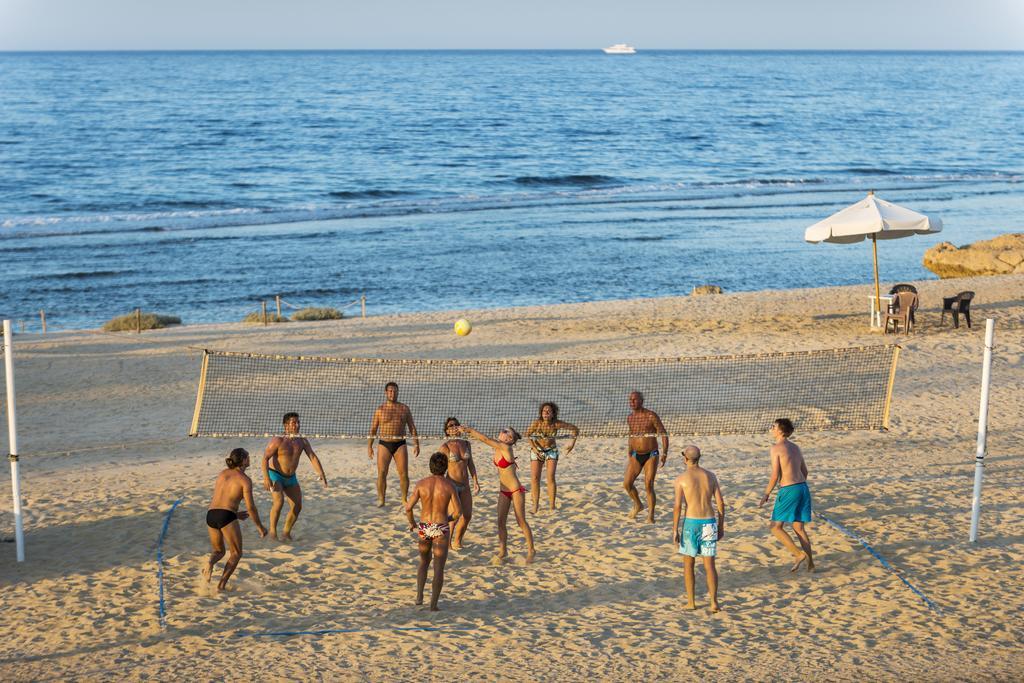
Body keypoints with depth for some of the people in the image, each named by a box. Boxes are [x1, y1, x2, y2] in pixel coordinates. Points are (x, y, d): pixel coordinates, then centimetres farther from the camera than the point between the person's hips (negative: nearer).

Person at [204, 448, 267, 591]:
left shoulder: (222, 473, 19)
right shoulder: (245, 479, 0)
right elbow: (250, 507, -4)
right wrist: (260, 527, 8)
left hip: (211, 515, 5)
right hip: (227, 517, -5)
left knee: (219, 551, 23)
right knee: (236, 553, 14)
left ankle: (210, 564, -12)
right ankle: (222, 584, -3)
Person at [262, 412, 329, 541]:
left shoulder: (302, 442, -4)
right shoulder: (278, 441, -19)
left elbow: (313, 457, -8)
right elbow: (265, 458, -22)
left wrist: (321, 474, -22)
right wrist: (266, 477, -33)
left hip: (291, 478, 6)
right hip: (275, 476, -6)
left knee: (297, 506, 0)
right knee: (279, 502, -26)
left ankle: (286, 533, 17)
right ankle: (272, 531, -10)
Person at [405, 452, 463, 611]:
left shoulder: (421, 483, -6)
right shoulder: (450, 486, -10)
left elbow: (408, 507, -7)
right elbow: (458, 512, -8)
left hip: (424, 529, 2)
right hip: (441, 530, -2)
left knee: (424, 562, 26)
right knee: (439, 568, 3)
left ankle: (419, 596, 17)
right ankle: (433, 605, -3)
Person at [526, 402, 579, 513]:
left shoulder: (557, 424, -24)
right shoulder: (537, 422, -25)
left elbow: (575, 428, -12)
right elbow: (528, 434, -9)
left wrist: (573, 442, -19)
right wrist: (534, 448, -16)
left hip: (551, 451, 0)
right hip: (537, 450, 0)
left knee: (551, 477, -13)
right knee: (535, 478, -4)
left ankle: (552, 506, -6)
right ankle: (535, 505, 10)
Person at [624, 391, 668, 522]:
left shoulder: (652, 416, -14)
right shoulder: (630, 418, 4)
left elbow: (664, 434, -13)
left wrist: (665, 453, -23)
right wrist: (629, 454, 24)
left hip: (651, 456, -5)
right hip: (636, 456, 5)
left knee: (649, 486, -11)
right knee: (627, 484, -5)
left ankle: (651, 515, 5)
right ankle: (638, 505, 23)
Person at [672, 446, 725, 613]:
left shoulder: (681, 478, -7)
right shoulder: (711, 475, 5)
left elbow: (677, 506, -12)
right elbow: (720, 502, 4)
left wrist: (675, 531, -7)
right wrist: (721, 526, 13)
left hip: (691, 524, -3)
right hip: (709, 524, 3)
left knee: (688, 564, 14)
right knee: (709, 565, 5)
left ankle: (691, 602, 15)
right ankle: (714, 602, -7)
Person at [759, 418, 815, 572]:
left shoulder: (776, 449, -9)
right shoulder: (795, 447, 15)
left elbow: (775, 475, -13)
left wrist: (766, 495, -5)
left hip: (788, 490, -8)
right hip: (803, 488, 8)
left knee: (776, 527, 4)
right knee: (799, 528, 15)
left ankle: (799, 554, -8)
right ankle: (810, 563, 13)